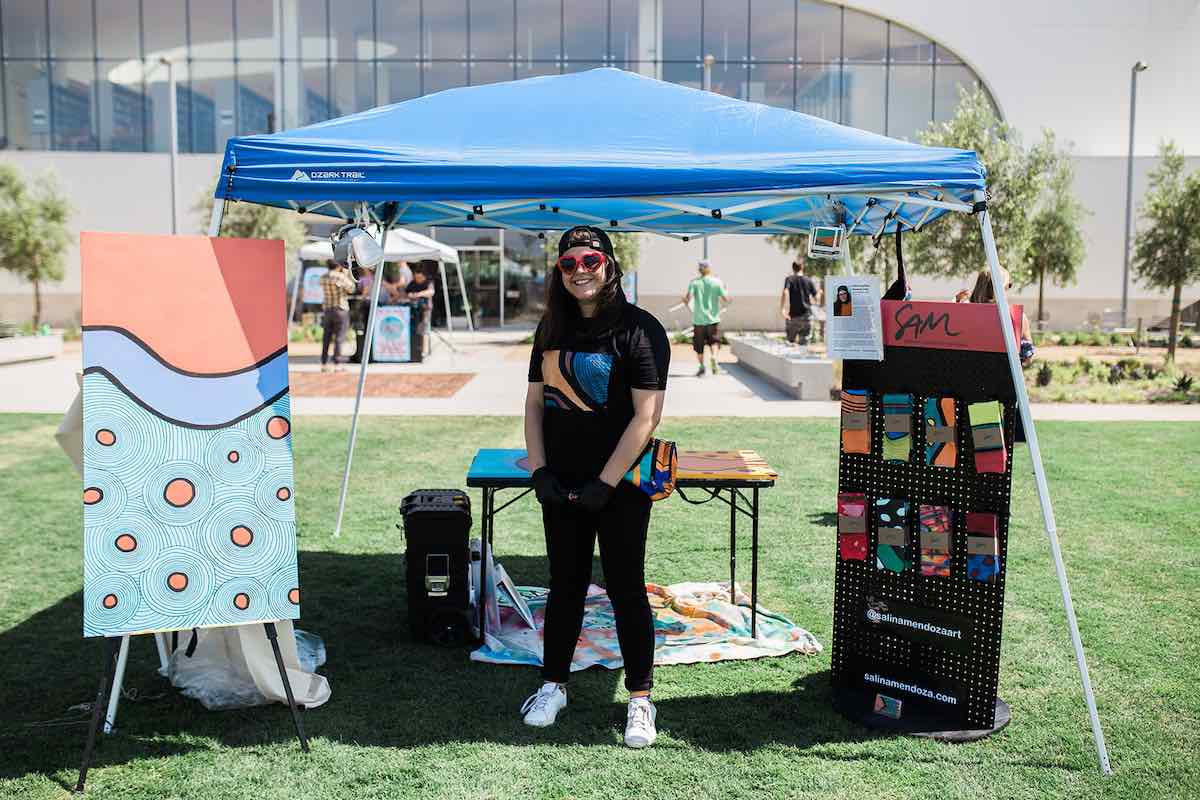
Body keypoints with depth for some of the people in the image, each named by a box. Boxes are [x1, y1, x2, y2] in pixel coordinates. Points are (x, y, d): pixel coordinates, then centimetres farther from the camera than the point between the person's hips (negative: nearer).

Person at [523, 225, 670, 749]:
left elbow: (646, 416, -16)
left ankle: (640, 699, 17)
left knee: (625, 588, 4)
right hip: (560, 484, 5)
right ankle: (554, 685, 29)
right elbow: (534, 402, 11)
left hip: (619, 485, -5)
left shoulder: (638, 329, -11)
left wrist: (604, 484, -17)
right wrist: (539, 470, -1)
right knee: (565, 584, 15)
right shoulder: (552, 328, 8)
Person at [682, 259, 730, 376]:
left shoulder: (694, 282, -2)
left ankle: (701, 366, 14)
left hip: (698, 319, 0)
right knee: (714, 341, 8)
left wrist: (686, 303, 10)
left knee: (699, 344, 13)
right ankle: (713, 357, -19)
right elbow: (726, 300, -3)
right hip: (713, 319, 0)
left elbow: (687, 298, -12)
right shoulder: (717, 282, -2)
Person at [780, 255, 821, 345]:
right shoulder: (808, 280, 4)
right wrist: (819, 292, 30)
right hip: (806, 316, 1)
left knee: (790, 341, 12)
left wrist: (782, 309, -25)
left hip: (792, 317, -1)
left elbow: (785, 293, -21)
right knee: (804, 343, 1)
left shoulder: (789, 279, -2)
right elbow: (817, 298, 7)